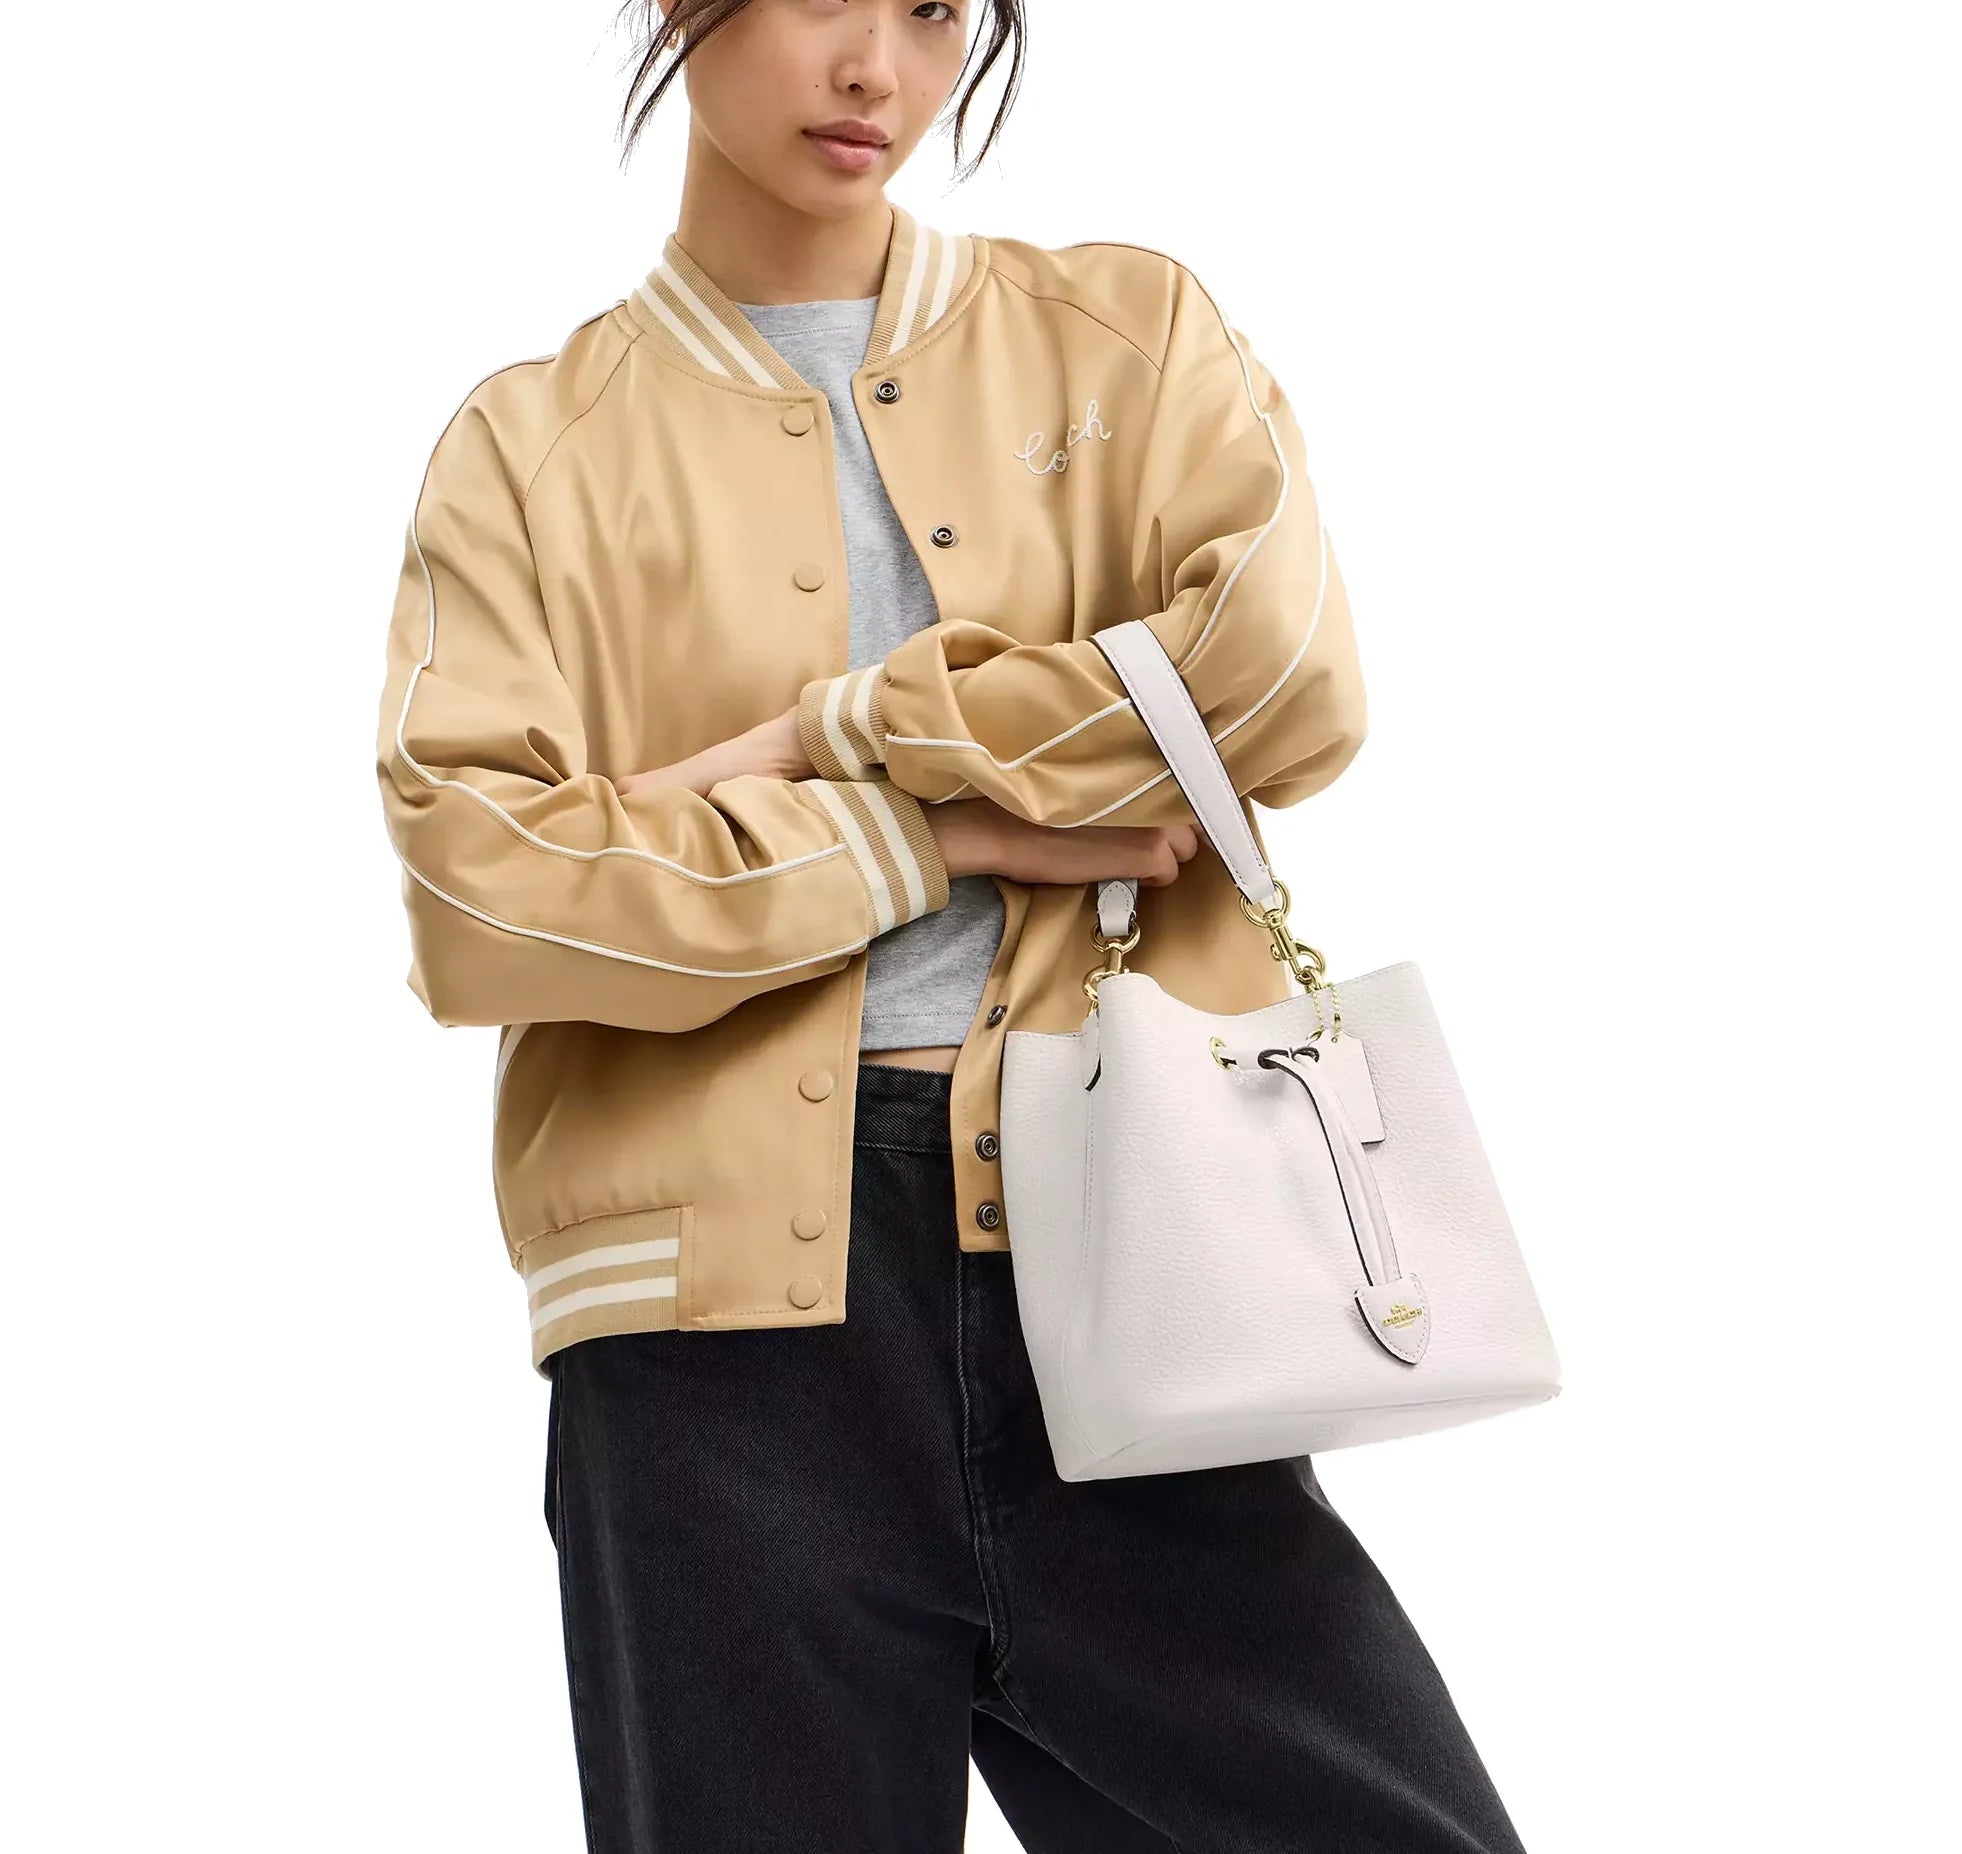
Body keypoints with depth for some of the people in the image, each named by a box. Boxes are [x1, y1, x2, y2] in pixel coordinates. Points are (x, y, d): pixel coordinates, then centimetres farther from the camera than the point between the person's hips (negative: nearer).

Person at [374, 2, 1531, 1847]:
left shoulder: (1127, 334, 13)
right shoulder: (533, 444, 10)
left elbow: (1287, 679, -5)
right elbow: (478, 894, -4)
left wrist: (826, 742, -5)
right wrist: (953, 832, -8)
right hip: (730, 1293, 0)